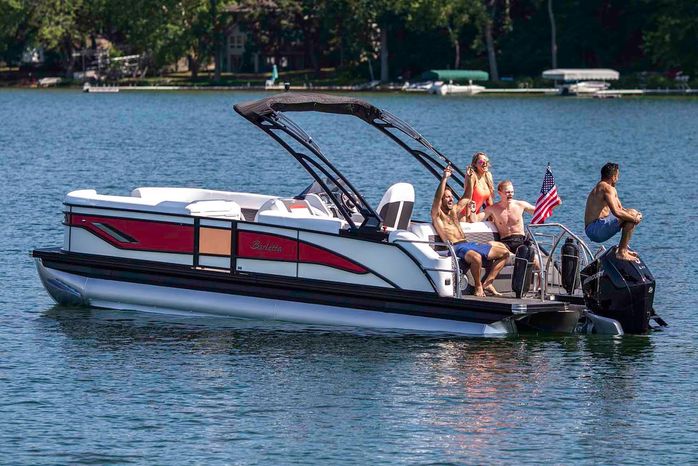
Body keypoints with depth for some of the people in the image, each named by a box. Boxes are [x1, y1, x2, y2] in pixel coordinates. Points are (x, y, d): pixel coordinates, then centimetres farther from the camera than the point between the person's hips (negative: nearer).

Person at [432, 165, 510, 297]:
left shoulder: (454, 210, 28)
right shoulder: (437, 214, 6)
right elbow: (437, 197, -11)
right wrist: (444, 178, -16)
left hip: (469, 244, 9)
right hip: (456, 247, -9)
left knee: (504, 252, 3)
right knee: (475, 256, -42)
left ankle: (487, 283, -3)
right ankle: (478, 286, -19)